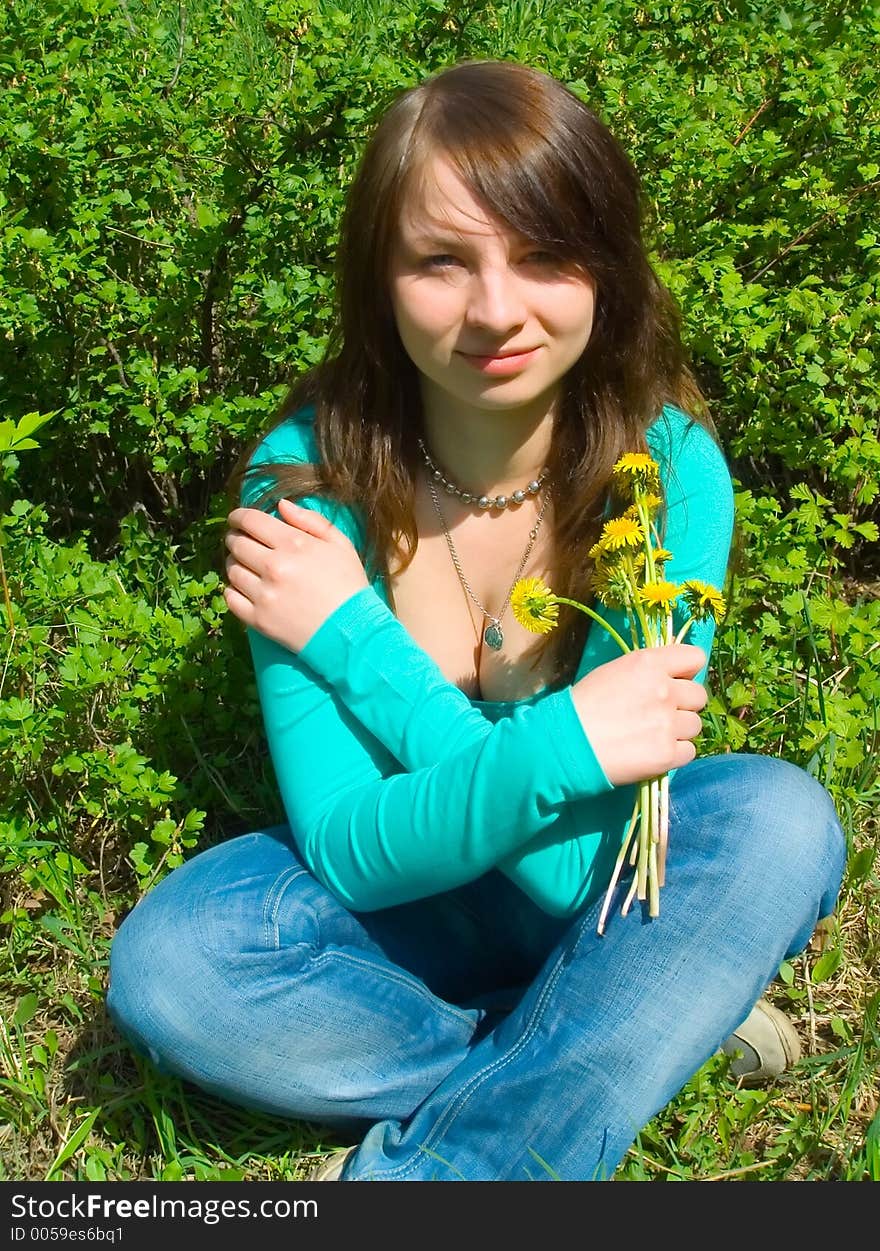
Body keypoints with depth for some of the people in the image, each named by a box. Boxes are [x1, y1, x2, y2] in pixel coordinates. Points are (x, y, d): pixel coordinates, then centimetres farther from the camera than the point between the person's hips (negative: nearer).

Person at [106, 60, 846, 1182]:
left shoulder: (672, 469, -22)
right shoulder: (307, 476, -21)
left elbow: (585, 857, -25)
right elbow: (351, 851, -21)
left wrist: (353, 640, -27)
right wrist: (560, 746, -38)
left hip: (606, 891, 0)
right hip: (406, 890, 1)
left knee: (779, 822, -30)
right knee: (163, 964, -25)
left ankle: (422, 1159, -20)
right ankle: (651, 1029, -15)